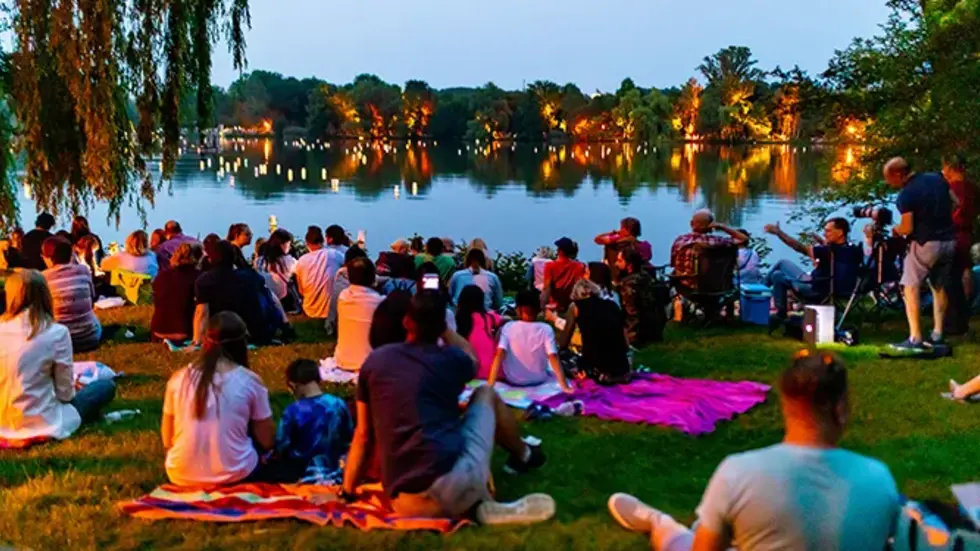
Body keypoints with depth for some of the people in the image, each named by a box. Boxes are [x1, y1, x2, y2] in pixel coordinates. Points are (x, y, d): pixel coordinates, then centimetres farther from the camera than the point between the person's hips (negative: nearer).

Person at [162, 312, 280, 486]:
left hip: (183, 478, 3)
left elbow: (168, 441, 6)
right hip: (234, 477, -3)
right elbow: (267, 441, 1)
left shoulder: (178, 378, -1)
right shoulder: (249, 381, -7)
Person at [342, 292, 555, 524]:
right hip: (453, 485, -2)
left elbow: (363, 434, 14)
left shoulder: (375, 361, 9)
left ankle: (475, 505, 10)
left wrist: (347, 492, 23)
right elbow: (471, 359, 32)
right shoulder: (450, 359, 4)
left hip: (408, 504, 2)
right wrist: (439, 324, 41)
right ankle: (524, 456, 45)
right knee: (486, 394, 22)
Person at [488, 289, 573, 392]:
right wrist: (565, 386, -22)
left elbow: (499, 355, -24)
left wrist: (490, 385, -26)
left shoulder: (507, 328, -15)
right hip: (539, 380, 0)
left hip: (513, 381, 0)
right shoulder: (546, 329, -17)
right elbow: (553, 358, -24)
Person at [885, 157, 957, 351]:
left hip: (926, 244, -7)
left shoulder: (906, 195, -16)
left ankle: (915, 339, -8)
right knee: (939, 287, 17)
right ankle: (937, 334, 18)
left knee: (910, 287, -1)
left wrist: (895, 229, 4)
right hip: (949, 240, 7)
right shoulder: (937, 178, 5)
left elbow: (907, 228, -16)